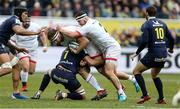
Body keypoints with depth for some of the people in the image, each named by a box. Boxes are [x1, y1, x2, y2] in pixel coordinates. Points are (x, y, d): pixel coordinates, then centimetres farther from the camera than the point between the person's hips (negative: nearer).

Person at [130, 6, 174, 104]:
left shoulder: (146, 24, -6)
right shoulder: (162, 23, 11)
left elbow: (144, 41, -16)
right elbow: (171, 39, 11)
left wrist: (136, 53, -5)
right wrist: (171, 49, 30)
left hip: (153, 54, -7)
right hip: (163, 54, 7)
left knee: (136, 71, 7)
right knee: (154, 75, 26)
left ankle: (145, 95, -5)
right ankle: (161, 99, 16)